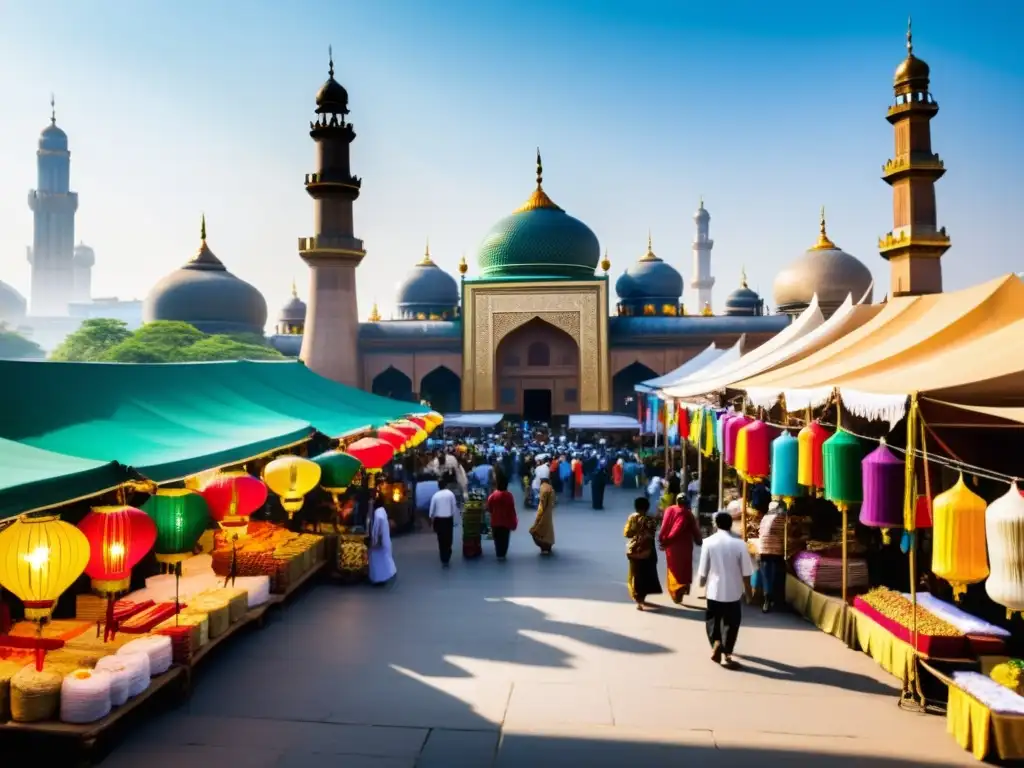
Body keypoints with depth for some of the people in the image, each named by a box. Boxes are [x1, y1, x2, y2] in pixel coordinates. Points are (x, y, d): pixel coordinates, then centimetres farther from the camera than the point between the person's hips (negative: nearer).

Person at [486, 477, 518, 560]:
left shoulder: (493, 495, -11)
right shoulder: (509, 496, -13)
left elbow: (489, 508, -3)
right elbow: (512, 510, -9)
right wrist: (513, 521, 2)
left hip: (495, 521, 1)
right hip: (506, 521, -1)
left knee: (497, 538, 13)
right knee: (505, 539, 11)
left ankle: (498, 554, 16)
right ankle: (503, 554, 15)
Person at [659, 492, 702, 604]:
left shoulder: (669, 510, -4)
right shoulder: (688, 514, -9)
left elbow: (664, 527, -7)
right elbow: (695, 530, -4)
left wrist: (662, 539, -4)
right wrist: (698, 541, 10)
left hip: (672, 546, 2)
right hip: (684, 546, -2)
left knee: (673, 570, 17)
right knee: (683, 570, 12)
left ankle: (674, 593, 22)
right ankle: (679, 594, 9)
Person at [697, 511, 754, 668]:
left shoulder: (708, 542, -9)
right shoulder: (740, 543, -10)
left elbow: (703, 569, -2)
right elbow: (745, 572, -6)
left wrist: (702, 581, 18)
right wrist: (748, 591, 8)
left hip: (714, 589, 1)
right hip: (733, 591, 0)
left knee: (712, 619, 19)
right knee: (731, 622, 12)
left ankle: (716, 643, 0)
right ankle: (726, 654, 10)